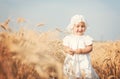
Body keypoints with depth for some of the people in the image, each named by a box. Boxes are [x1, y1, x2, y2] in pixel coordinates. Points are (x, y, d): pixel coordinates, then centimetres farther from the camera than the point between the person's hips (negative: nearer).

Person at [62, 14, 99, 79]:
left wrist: (81, 51, -25)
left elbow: (90, 48, -9)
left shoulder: (86, 38, -5)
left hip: (83, 61, -2)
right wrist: (68, 50, -21)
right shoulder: (68, 38, 2)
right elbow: (65, 48, 2)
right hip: (72, 61, 3)